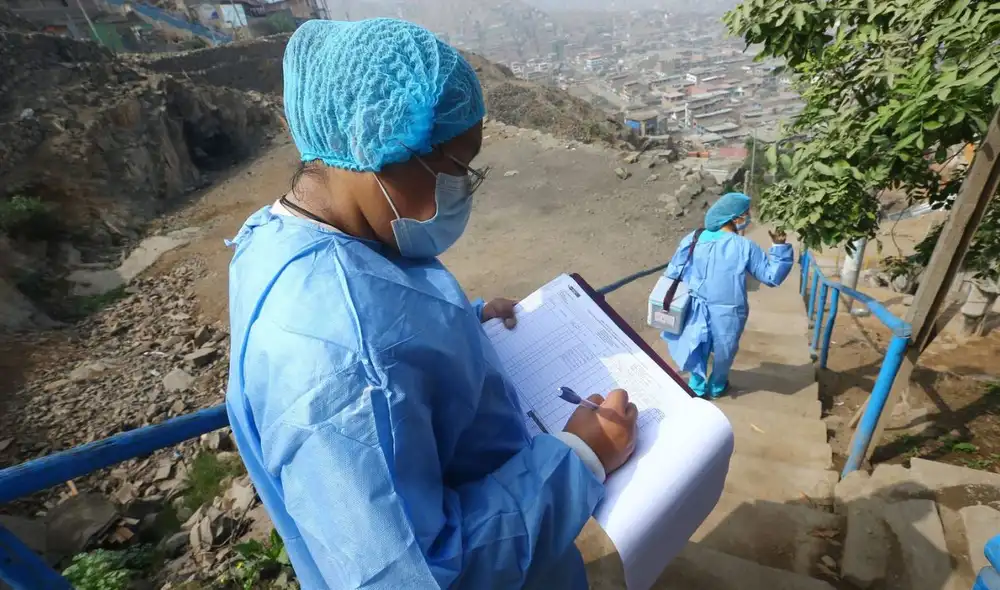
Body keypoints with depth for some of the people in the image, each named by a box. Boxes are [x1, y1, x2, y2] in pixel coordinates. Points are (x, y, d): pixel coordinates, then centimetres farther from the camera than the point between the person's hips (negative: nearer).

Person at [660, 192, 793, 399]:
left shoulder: (693, 239, -6)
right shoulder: (745, 247, -14)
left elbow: (672, 274, -2)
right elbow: (772, 276, -7)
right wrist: (780, 247, -4)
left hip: (697, 310, 2)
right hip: (728, 313, -2)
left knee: (697, 349, 23)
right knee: (723, 353, 22)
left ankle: (696, 387, 36)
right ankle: (716, 387, 43)